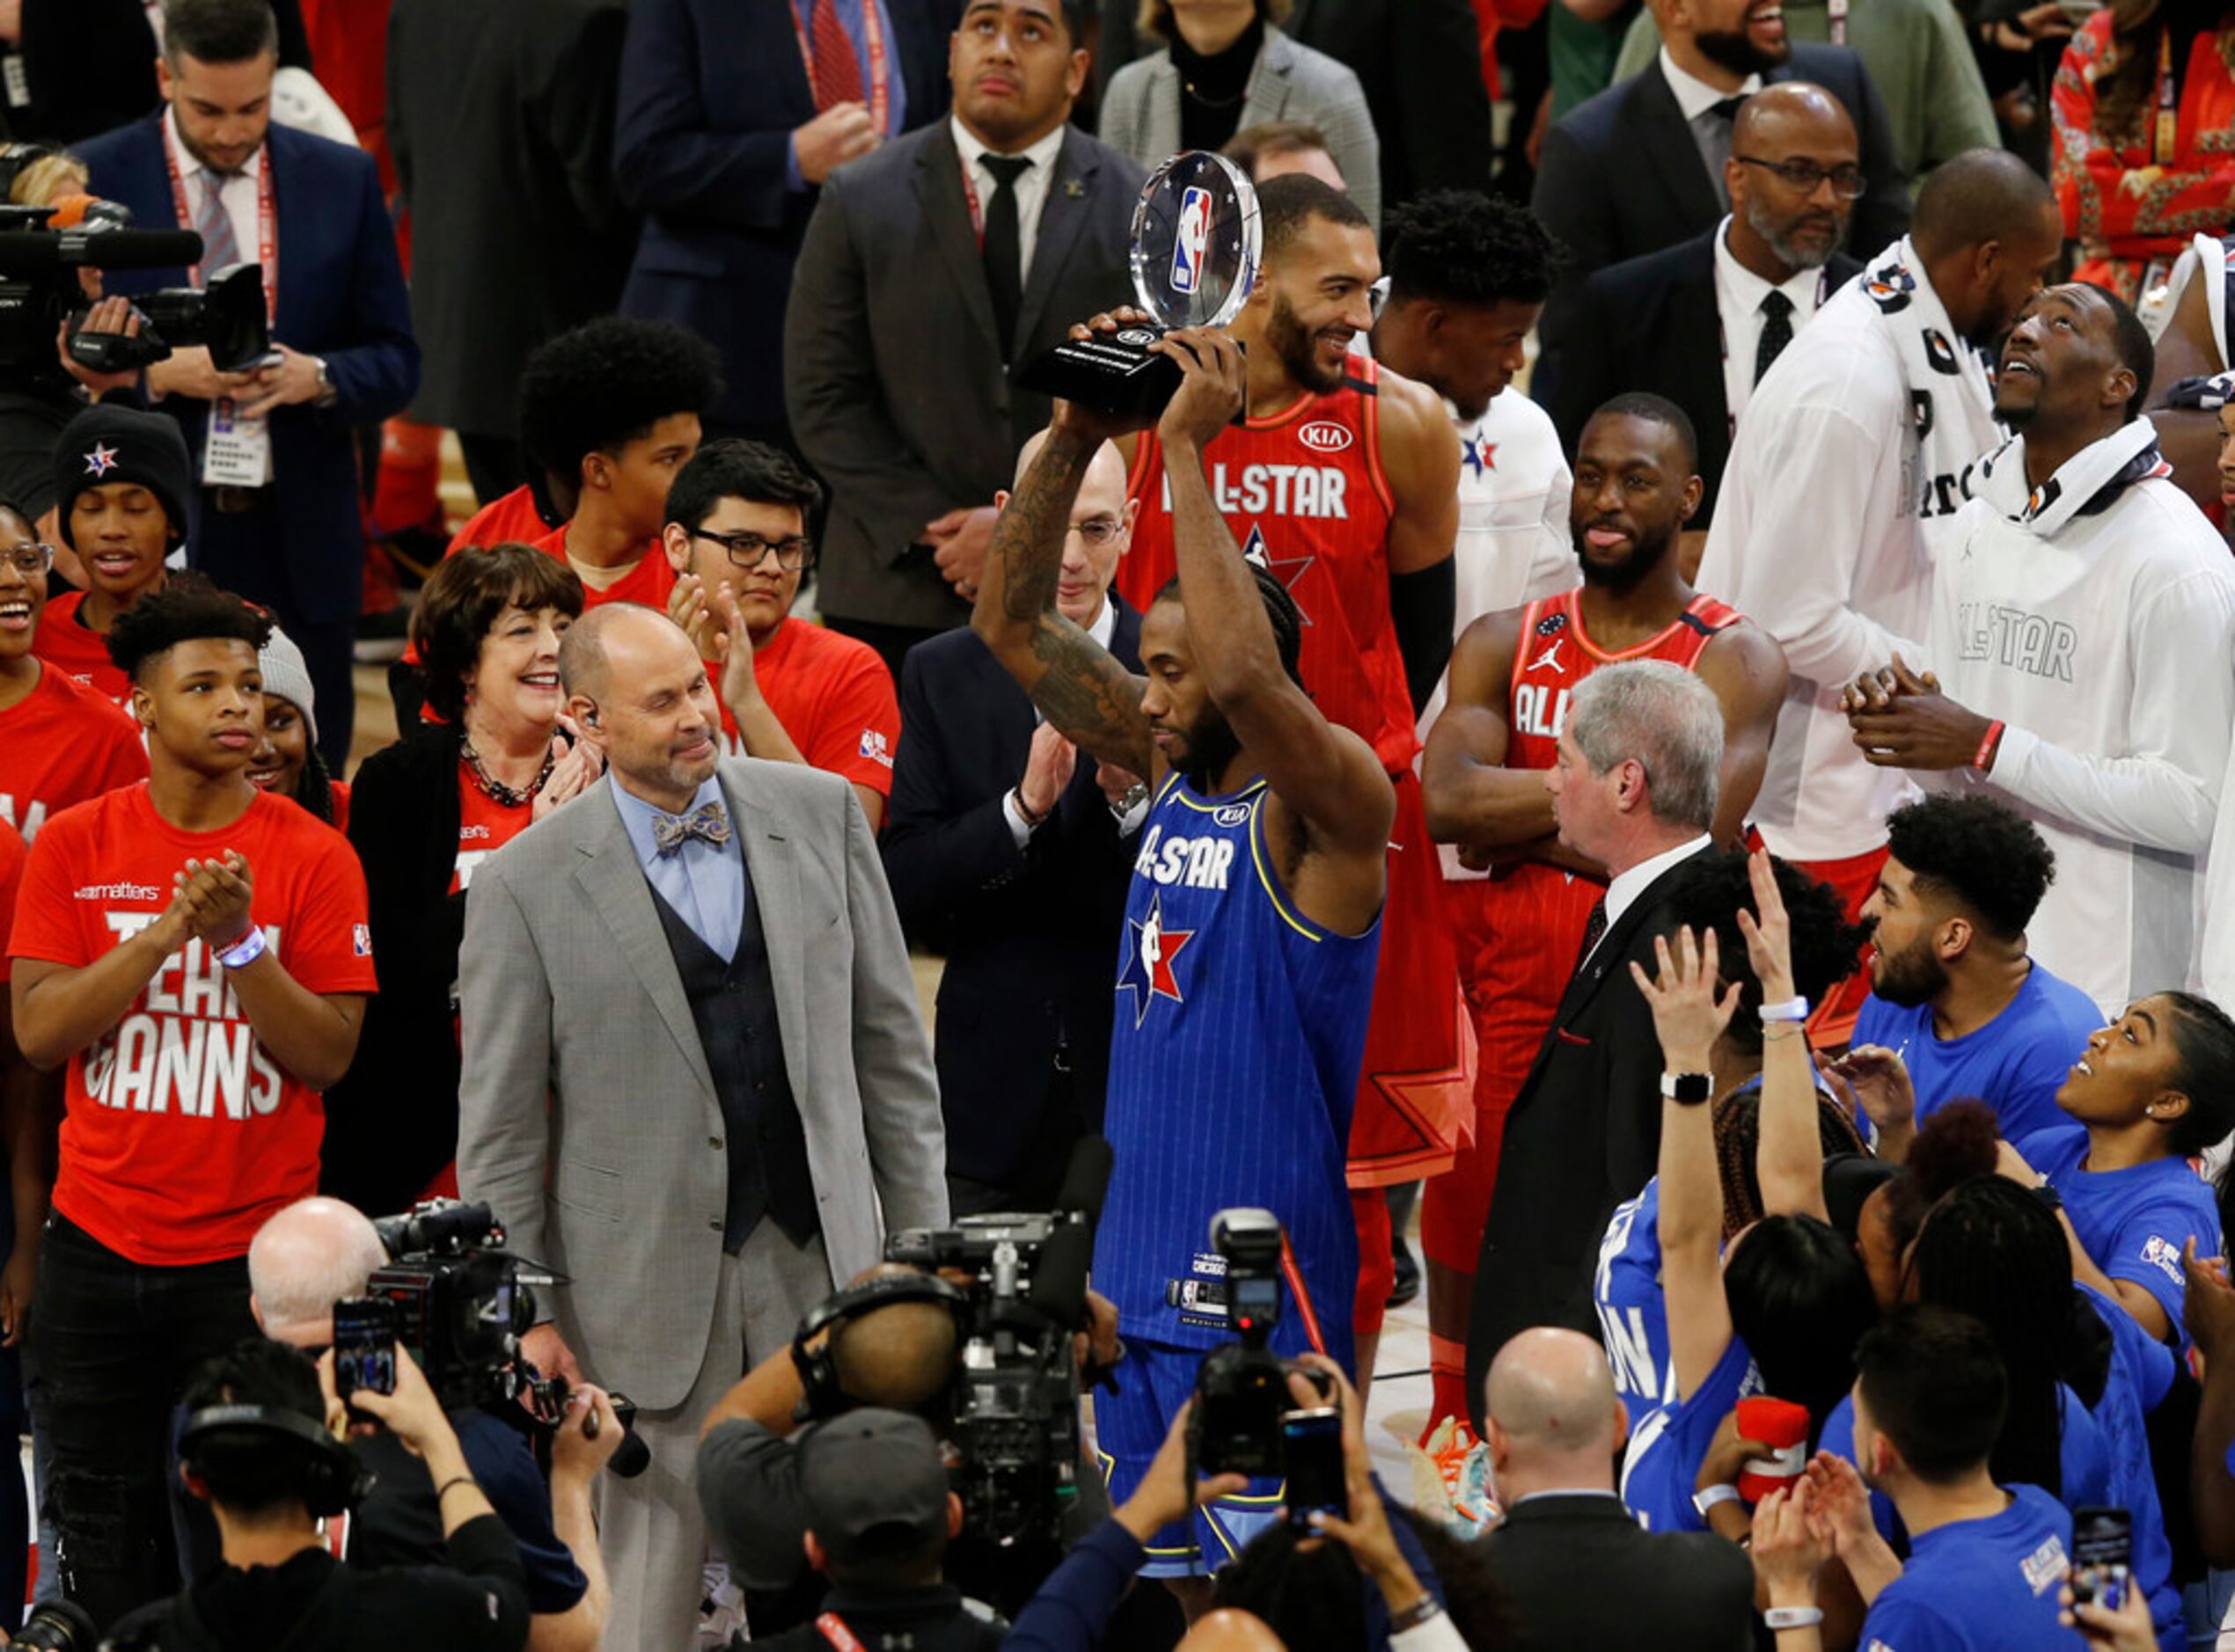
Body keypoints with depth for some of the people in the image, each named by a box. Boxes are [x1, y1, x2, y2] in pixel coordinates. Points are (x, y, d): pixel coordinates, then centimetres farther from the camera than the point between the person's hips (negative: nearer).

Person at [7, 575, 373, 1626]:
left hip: (254, 1251, -1)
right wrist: (169, 928, -16)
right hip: (101, 1246, 1)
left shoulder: (313, 858, -2)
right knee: (105, 1538, 6)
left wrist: (238, 939, -19)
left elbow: (329, 1056, -5)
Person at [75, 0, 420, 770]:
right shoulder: (93, 180, -1)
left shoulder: (344, 181, 6)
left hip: (301, 552, 2)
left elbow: (396, 363, 8)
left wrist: (318, 379, -13)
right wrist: (159, 372, -18)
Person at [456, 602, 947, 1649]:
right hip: (651, 1281, -3)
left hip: (822, 1255, 3)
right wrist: (523, 1311, -3)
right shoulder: (527, 886, -5)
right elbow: (499, 1126, 0)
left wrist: (923, 1233, 8)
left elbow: (888, 1038, 10)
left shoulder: (817, 813, 5)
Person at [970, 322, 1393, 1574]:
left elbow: (1245, 675, -33)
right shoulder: (1174, 773, 10)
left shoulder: (1325, 804, -13)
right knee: (1154, 1594, 11)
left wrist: (1189, 449, -26)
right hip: (1140, 1279, 8)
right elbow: (1014, 626, 13)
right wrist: (1075, 441, 0)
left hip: (1261, 1299, -8)